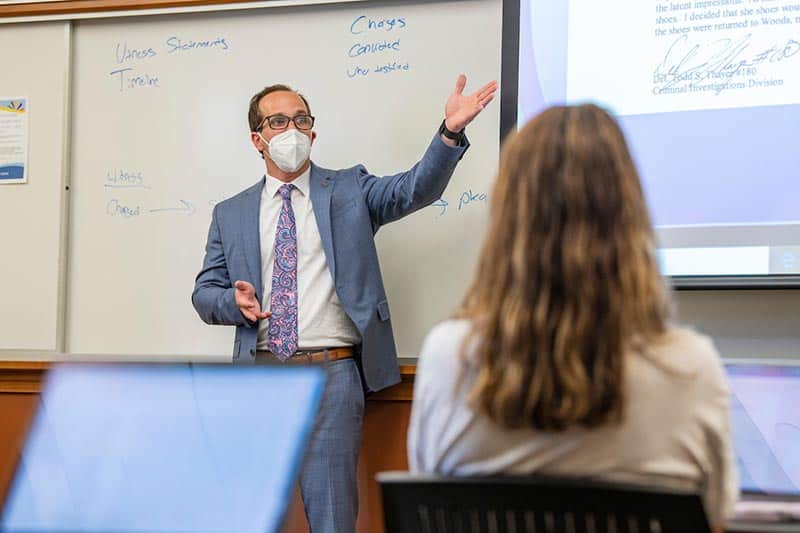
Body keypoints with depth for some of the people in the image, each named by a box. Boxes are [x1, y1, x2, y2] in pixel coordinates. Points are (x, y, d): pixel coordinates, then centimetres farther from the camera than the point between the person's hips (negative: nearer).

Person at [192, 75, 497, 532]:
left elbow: (417, 189, -7)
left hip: (332, 374, -2)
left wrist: (451, 132, -24)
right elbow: (204, 292, 13)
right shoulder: (230, 214, 13)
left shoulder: (349, 191, 9)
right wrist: (235, 302, -10)